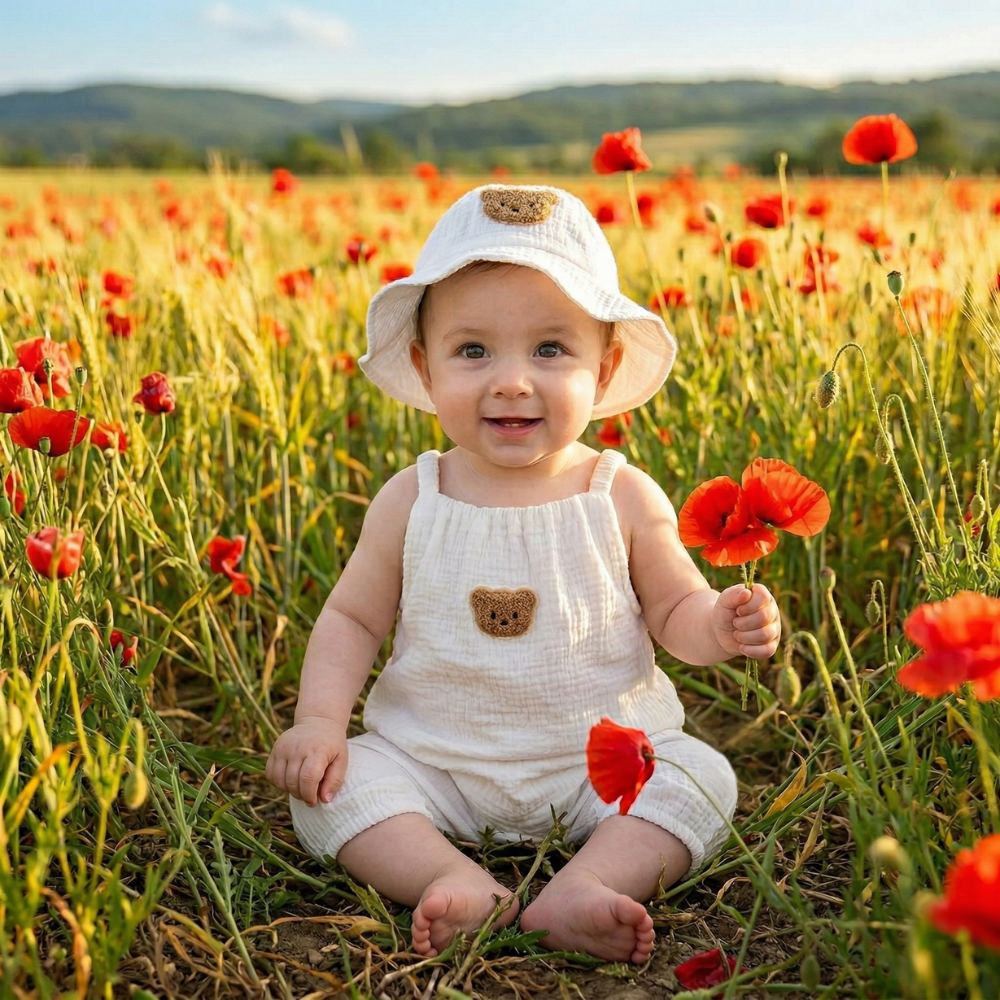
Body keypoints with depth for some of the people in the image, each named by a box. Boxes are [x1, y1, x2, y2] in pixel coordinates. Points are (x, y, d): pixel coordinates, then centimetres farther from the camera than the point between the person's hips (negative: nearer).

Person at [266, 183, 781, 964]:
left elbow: (673, 612, 2)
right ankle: (458, 885, -30)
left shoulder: (625, 498, -7)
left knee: (702, 778, -21)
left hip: (602, 758, 0)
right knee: (330, 783, -18)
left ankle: (584, 887, -33)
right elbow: (352, 617, 4)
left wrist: (720, 624, -22)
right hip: (435, 762, 1)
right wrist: (321, 718, -11)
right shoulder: (411, 501, -5)